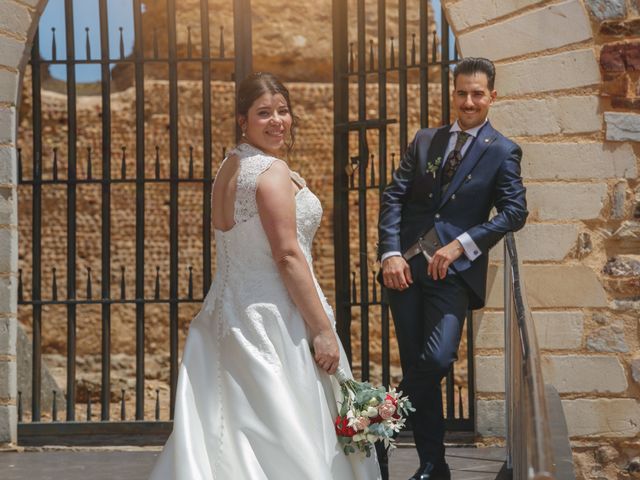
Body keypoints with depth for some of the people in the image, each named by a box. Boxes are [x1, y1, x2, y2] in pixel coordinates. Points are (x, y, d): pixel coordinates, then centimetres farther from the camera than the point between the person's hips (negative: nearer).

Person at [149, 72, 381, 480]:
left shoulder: (229, 168, 14)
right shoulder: (272, 171, -13)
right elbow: (288, 256, -18)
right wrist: (323, 330, -17)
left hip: (229, 315, 9)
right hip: (273, 320, -9)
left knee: (232, 438, 10)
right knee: (289, 442, -4)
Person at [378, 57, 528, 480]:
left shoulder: (502, 152, 3)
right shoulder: (425, 141, 12)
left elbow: (515, 212, -6)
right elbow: (394, 197, 7)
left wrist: (460, 245, -16)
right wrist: (390, 254, -6)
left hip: (454, 271, -3)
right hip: (405, 267, 3)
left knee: (437, 360, -22)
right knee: (417, 368, 5)